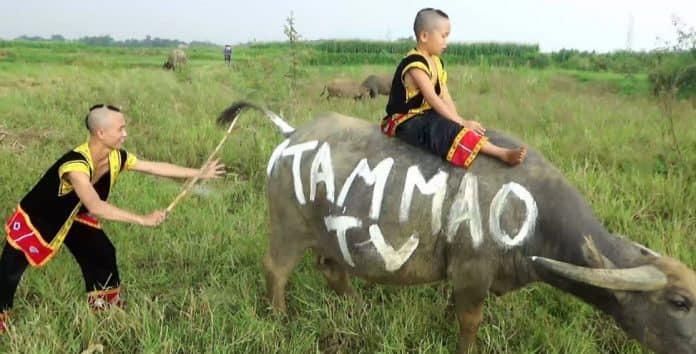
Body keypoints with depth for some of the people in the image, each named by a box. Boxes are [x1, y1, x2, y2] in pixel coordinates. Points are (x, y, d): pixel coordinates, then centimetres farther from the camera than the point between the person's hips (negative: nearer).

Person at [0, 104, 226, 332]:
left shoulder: (116, 158, -19)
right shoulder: (75, 164, -42)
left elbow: (156, 167, -10)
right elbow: (95, 206, -53)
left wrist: (199, 173, -11)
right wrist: (143, 220, -56)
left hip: (73, 216, 7)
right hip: (36, 218, -7)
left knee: (103, 257, 4)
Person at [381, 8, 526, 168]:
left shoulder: (436, 62, 9)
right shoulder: (415, 64, -21)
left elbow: (445, 97, 3)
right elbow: (433, 100, -26)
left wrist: (458, 120, -12)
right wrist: (460, 122, -26)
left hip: (424, 116, 11)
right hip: (404, 121, -11)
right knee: (447, 129, -28)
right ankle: (502, 154, -38)